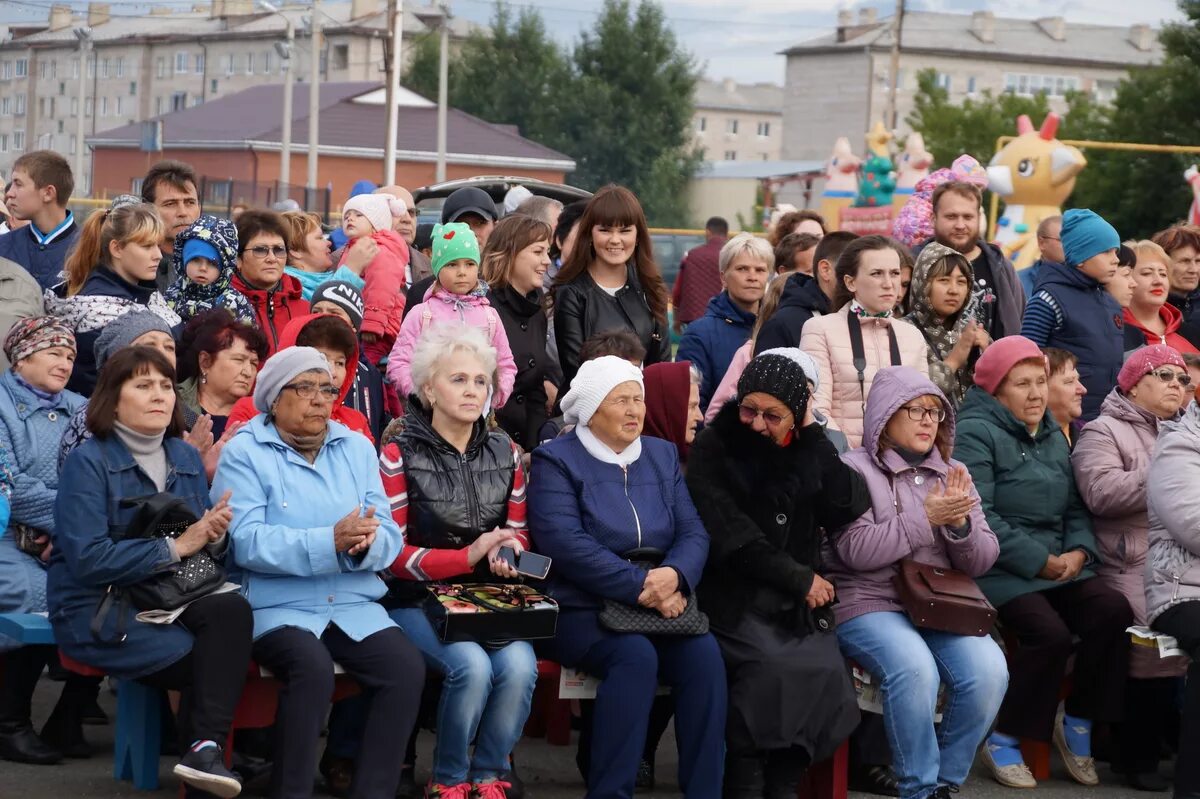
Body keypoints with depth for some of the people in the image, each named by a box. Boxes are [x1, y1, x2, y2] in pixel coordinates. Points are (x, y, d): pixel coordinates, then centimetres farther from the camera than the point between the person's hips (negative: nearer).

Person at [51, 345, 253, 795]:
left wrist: (215, 538, -12)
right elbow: (87, 559, -18)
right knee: (212, 660, -25)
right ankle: (203, 750, -6)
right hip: (98, 610, -5)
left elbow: (204, 549, 12)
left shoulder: (186, 458, 10)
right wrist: (174, 548, -18)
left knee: (232, 609, -28)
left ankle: (205, 751, -29)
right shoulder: (89, 462, -8)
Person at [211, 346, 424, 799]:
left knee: (407, 668, -21)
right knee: (312, 667, -33)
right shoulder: (244, 453, -2)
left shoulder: (357, 448, 13)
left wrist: (366, 544, -20)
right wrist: (330, 542, -26)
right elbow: (246, 541, -16)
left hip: (355, 606, 4)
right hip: (277, 606, -4)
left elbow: (389, 537, 5)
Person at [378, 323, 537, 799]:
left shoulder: (505, 453, 11)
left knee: (520, 665, -28)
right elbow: (394, 554, -6)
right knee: (472, 665, -31)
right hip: (419, 598, -4)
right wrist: (469, 556, -18)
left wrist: (510, 551, -7)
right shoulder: (400, 456, -3)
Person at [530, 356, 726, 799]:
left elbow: (693, 532, 7)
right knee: (636, 655, -33)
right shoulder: (556, 460, -1)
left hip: (663, 605, 5)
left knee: (704, 652, -25)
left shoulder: (662, 455, 16)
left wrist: (674, 576, -17)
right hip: (581, 610, -4)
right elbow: (567, 544, -15)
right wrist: (643, 587, -21)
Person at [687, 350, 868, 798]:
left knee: (825, 668, -24)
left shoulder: (805, 452, 12)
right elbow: (731, 536, -9)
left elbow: (848, 507, -4)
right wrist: (798, 578, -10)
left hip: (797, 601, 4)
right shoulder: (713, 450, -1)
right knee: (772, 663, -31)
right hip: (734, 595, -4)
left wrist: (812, 435, -5)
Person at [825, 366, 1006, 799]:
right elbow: (857, 549, -14)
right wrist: (926, 518, -16)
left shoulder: (953, 474, 16)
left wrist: (960, 523, -11)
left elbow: (981, 562, 10)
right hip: (871, 605, -5)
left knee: (990, 670, -25)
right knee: (915, 669, -35)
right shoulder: (853, 469, 1)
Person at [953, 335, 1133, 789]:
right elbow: (978, 517, -17)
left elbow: (1074, 508, 19)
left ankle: (1078, 723, 0)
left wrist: (1078, 552, -3)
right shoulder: (976, 433, -7)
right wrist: (1041, 562, -16)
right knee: (1050, 632, -29)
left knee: (1114, 611, -18)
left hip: (1058, 565, 7)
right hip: (1000, 571, -7)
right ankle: (1003, 743, -10)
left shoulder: (1053, 437, 19)